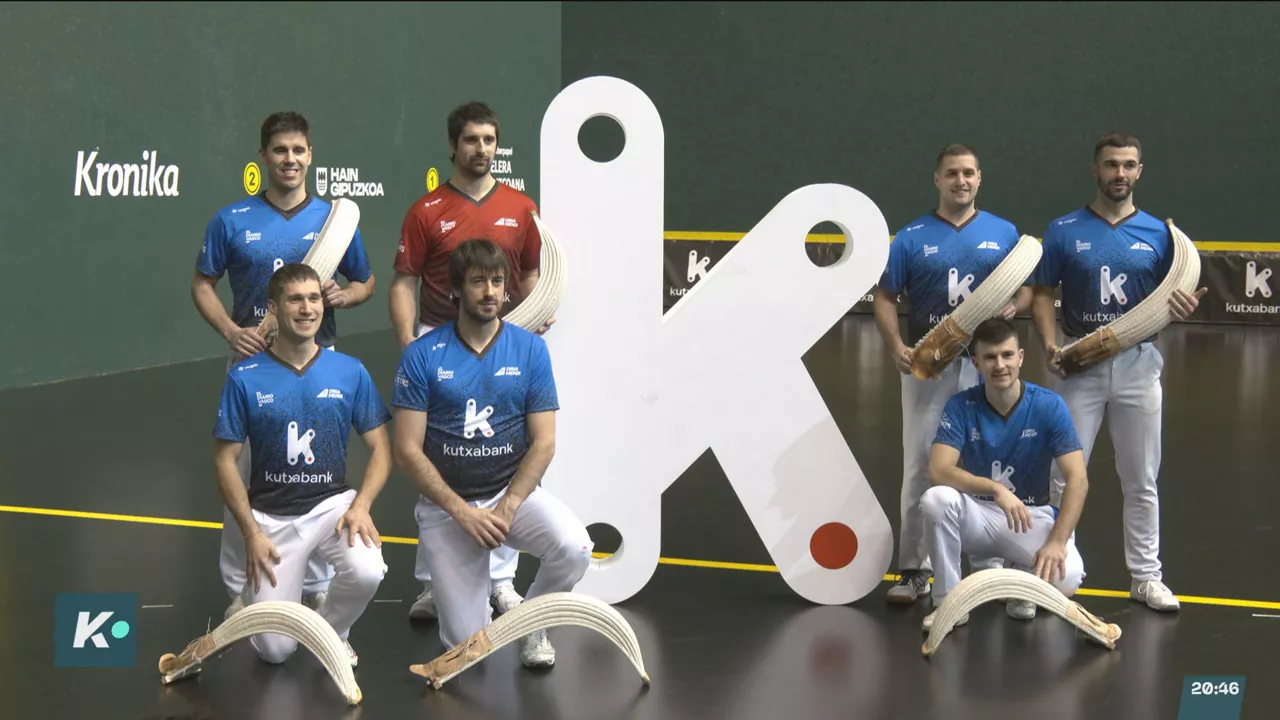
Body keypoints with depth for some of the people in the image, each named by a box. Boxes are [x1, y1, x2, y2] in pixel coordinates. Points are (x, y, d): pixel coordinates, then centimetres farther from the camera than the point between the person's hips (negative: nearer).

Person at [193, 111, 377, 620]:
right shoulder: (231, 221, 1)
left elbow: (366, 283, 13)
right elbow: (202, 284, 6)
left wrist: (343, 296, -10)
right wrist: (229, 329, -12)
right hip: (252, 360, 0)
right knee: (243, 475, 3)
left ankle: (317, 586, 18)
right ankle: (241, 588, 15)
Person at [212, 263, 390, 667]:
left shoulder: (350, 372, -1)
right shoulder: (244, 379, -5)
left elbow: (380, 449, 2)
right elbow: (225, 460, -1)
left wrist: (361, 505, -15)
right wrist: (251, 533, -9)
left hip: (333, 503, 1)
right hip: (270, 516, -1)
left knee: (367, 572, -32)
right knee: (275, 649, -8)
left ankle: (331, 631, 4)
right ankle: (253, 597, 30)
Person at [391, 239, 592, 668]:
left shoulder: (530, 349, 0)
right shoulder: (422, 356, -5)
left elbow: (544, 443, -3)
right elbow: (407, 451, -7)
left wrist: (507, 508, -16)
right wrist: (462, 512, -16)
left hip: (515, 492, 1)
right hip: (445, 506, -1)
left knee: (574, 548, -29)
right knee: (465, 643, -9)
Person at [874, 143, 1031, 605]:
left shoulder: (1004, 234, 7)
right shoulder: (912, 237, 3)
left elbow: (1027, 288, 8)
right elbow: (885, 297, 3)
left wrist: (1013, 308, -15)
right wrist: (895, 345, -14)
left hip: (986, 365, 1)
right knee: (919, 468, 2)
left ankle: (989, 566, 17)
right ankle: (914, 569, 9)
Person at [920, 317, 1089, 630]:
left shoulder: (1049, 405, -12)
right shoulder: (960, 406, -10)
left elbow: (1077, 480, -18)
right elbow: (938, 471, -23)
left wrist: (1057, 542, -30)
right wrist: (996, 489, -38)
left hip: (1032, 515, -1)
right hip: (978, 513, 1)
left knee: (1066, 578, -31)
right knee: (936, 499, -33)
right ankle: (948, 602, -12)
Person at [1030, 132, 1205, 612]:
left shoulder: (1159, 234, 5)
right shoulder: (1064, 231, 0)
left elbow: (1169, 299, 8)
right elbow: (1043, 295, 2)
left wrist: (1183, 307, -16)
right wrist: (1049, 343, -15)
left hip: (1138, 363, 1)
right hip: (1079, 365, -1)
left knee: (1141, 480, 9)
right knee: (1063, 476, 1)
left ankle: (1146, 576, 19)